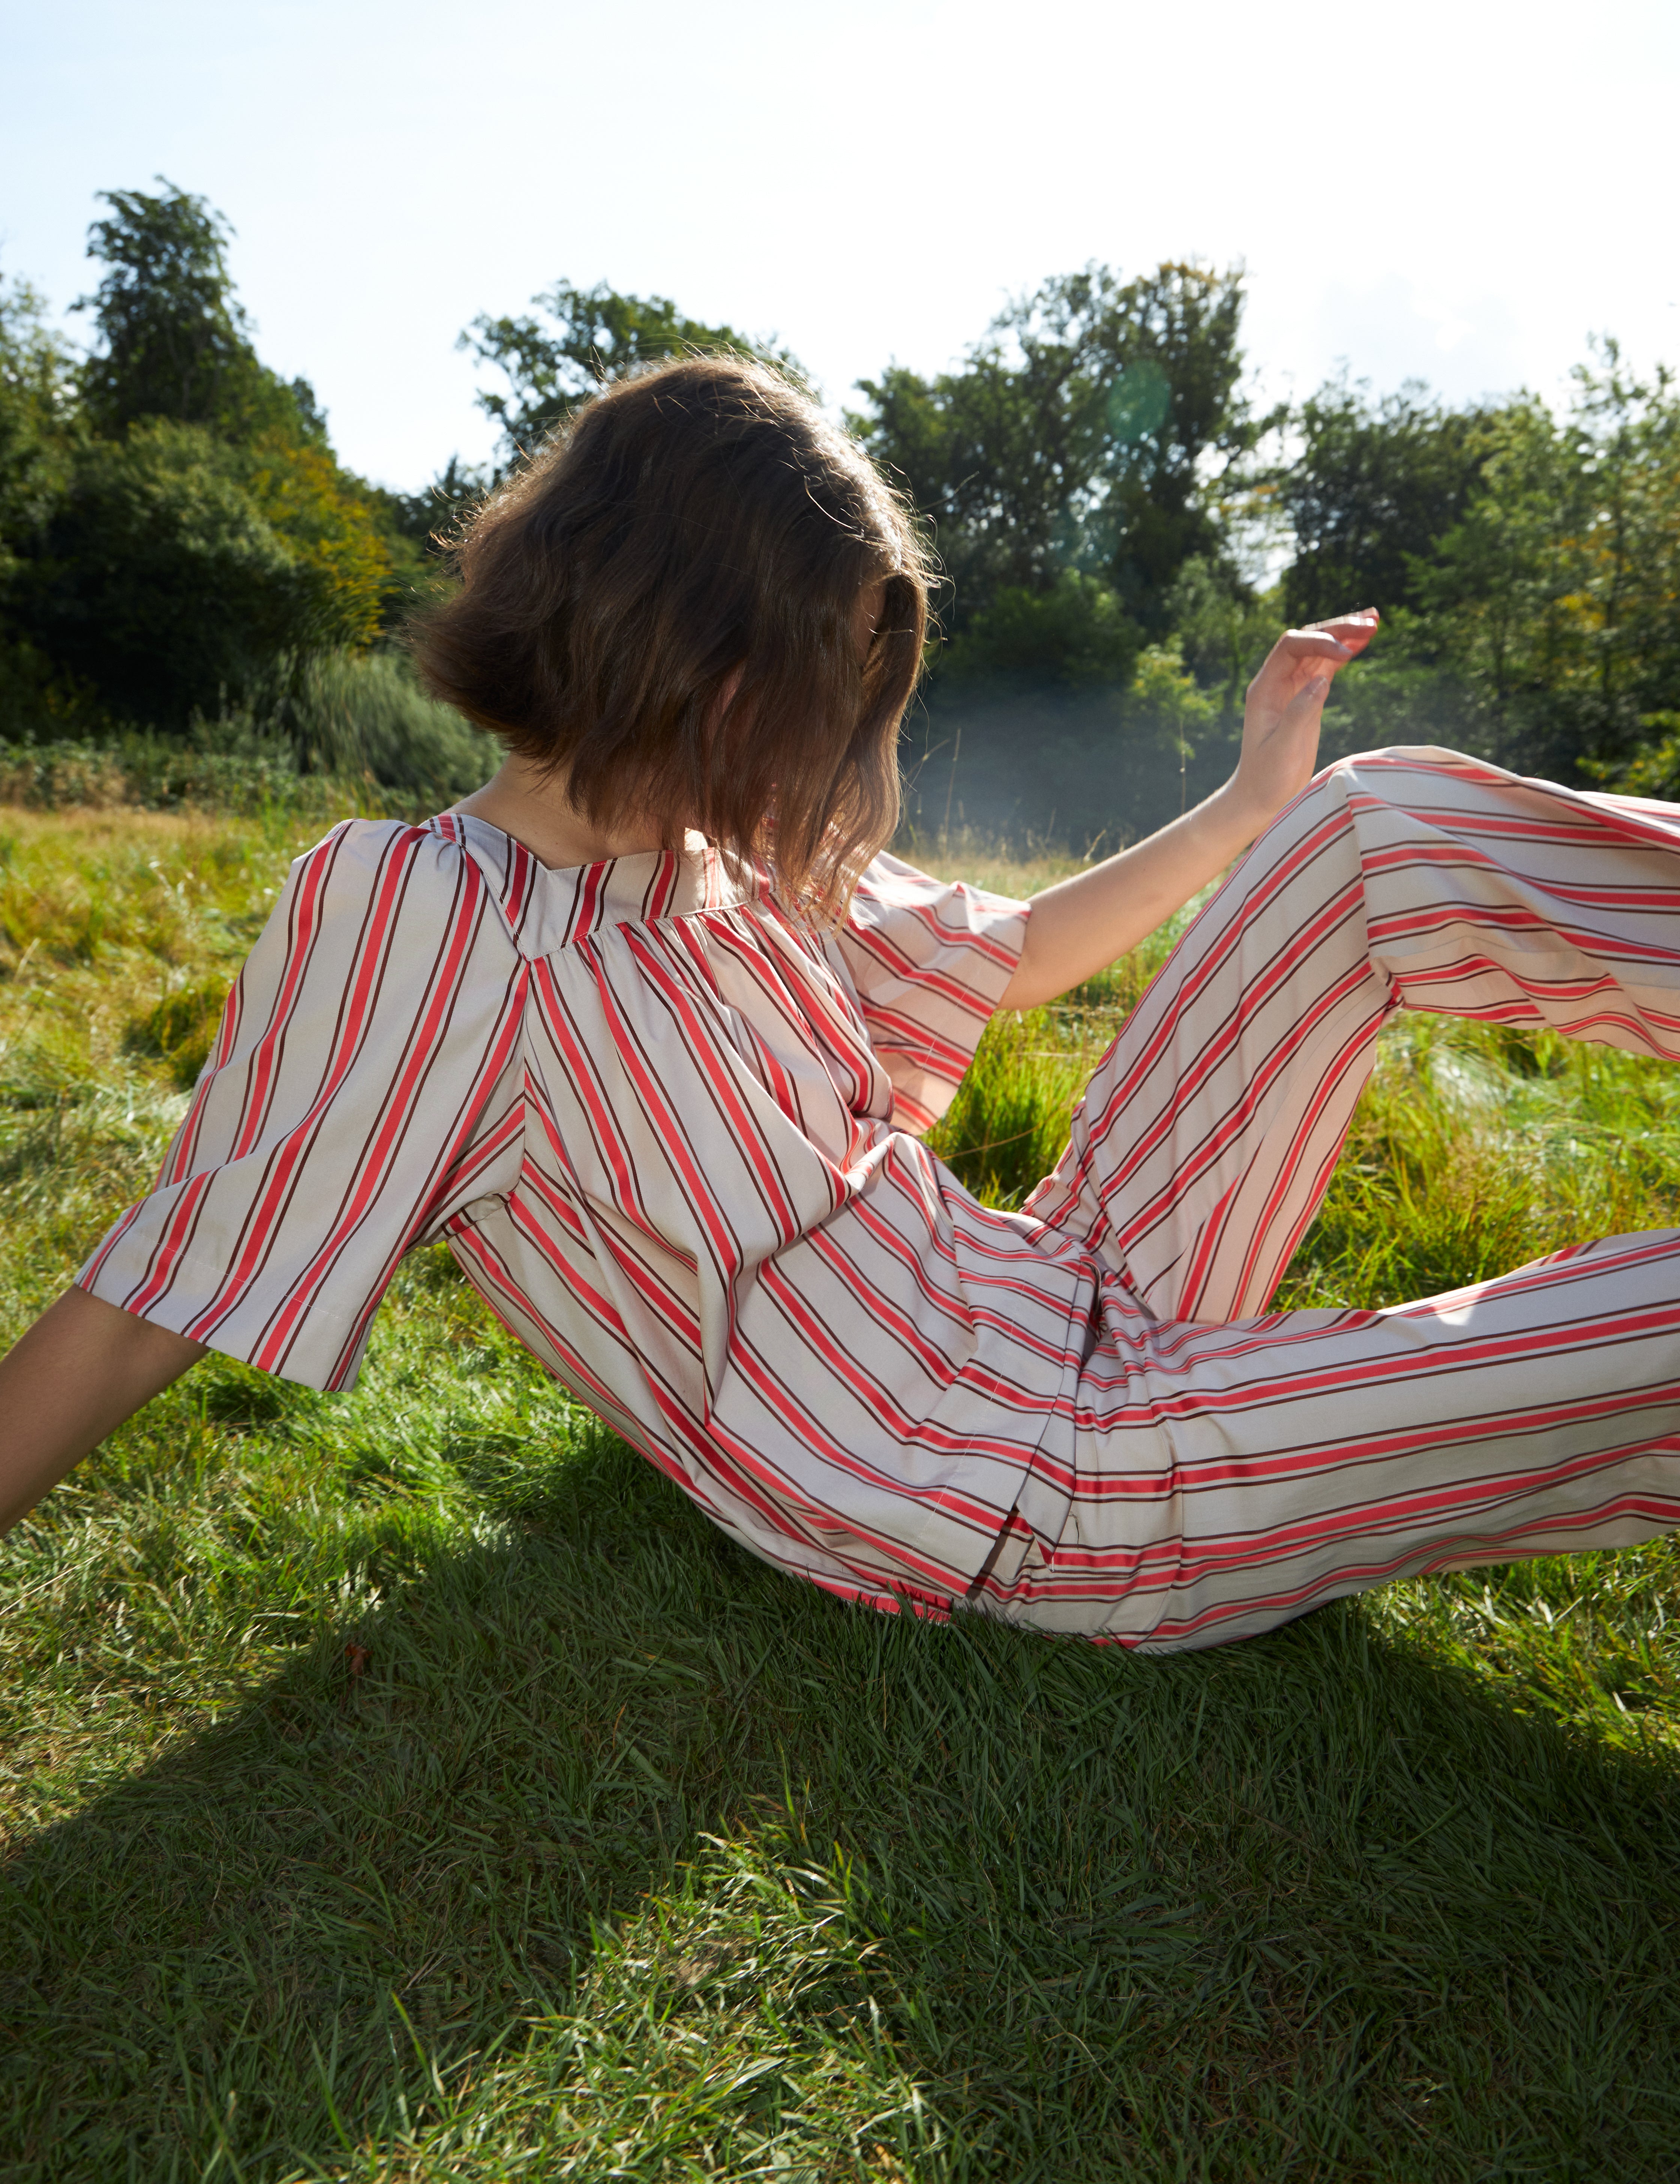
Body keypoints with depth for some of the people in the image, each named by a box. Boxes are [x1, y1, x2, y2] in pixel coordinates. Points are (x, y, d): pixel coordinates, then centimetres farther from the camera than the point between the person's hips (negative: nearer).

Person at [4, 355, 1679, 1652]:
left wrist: (1253, 801, 16)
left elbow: (999, 960, 19)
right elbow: (151, 1307, -12)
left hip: (1078, 1300, 8)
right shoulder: (404, 910, -16)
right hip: (1056, 1495, -7)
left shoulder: (741, 865, 6)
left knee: (1386, 826, -1)